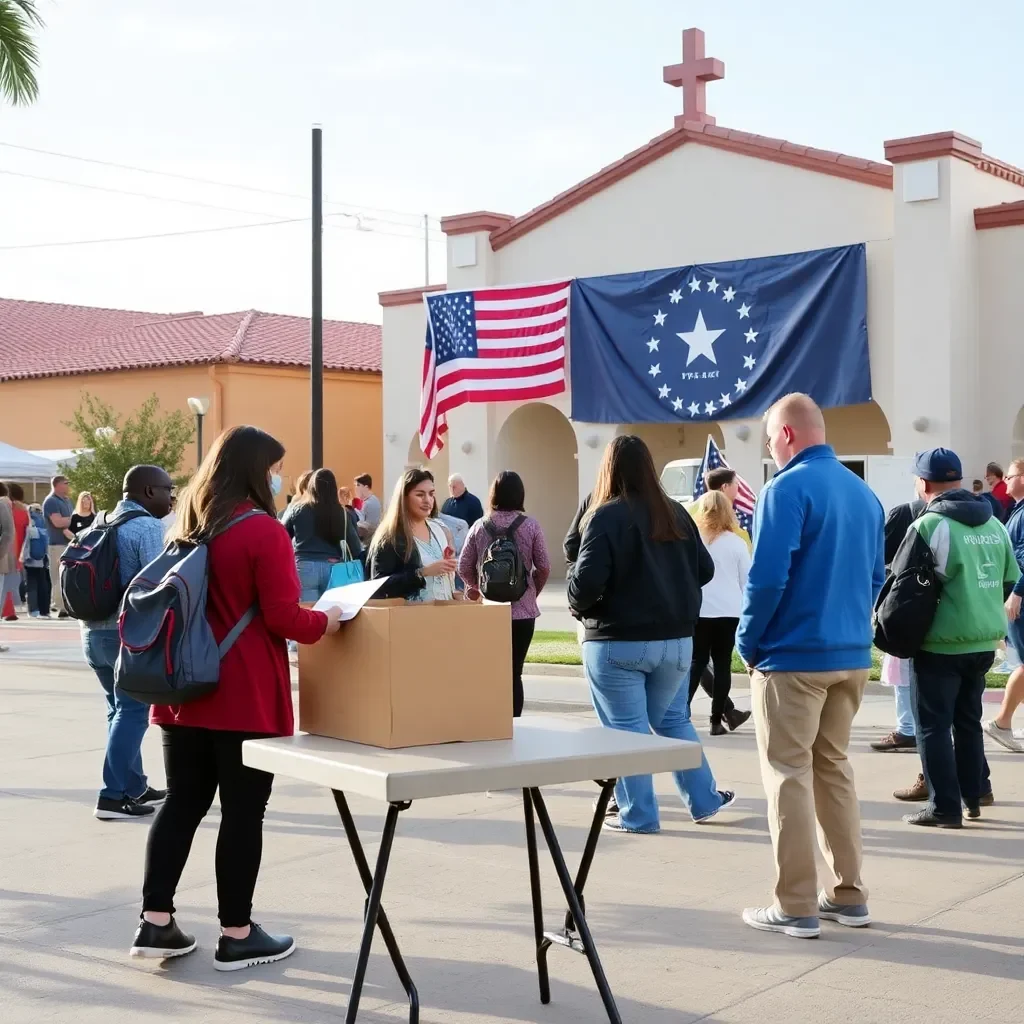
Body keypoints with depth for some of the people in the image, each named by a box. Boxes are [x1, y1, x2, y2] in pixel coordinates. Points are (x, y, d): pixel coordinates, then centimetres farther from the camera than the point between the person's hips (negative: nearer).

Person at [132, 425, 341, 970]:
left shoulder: (187, 528, 10)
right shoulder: (264, 531, -13)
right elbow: (284, 619, -16)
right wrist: (326, 620, 3)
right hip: (245, 697, -7)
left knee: (182, 803, 13)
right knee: (243, 811, 2)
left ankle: (155, 922, 14)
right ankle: (236, 935, 9)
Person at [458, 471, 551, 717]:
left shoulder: (480, 526, 1)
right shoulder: (530, 525, -4)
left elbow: (464, 567, 3)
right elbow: (544, 567, -4)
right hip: (522, 610, -1)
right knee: (514, 672, 3)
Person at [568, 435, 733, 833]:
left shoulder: (606, 515, -14)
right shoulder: (676, 513, 5)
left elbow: (587, 578, -21)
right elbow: (704, 570, 9)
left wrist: (579, 606, -1)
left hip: (618, 642, -6)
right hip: (675, 639, 6)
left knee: (627, 730, 4)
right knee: (674, 720, 21)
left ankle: (638, 815, 10)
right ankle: (704, 799, 27)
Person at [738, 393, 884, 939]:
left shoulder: (788, 488, -13)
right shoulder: (864, 492, 10)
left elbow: (767, 576, -18)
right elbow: (876, 576, 14)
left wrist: (748, 642, -5)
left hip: (794, 655, -7)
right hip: (852, 655, 7)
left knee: (789, 775, 0)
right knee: (834, 767, 17)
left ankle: (796, 908, 3)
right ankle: (849, 895, 21)